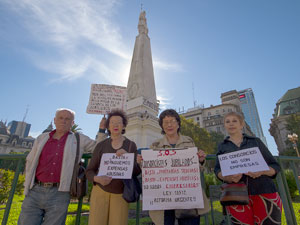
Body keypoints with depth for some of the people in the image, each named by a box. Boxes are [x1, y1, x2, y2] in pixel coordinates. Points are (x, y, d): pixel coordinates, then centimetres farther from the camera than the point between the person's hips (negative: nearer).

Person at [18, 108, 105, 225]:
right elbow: (30, 162, 18)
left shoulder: (79, 139, 6)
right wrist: (28, 184, 13)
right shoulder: (42, 138, 13)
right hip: (35, 192, 2)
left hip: (59, 194, -2)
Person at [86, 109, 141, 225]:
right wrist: (97, 179, -21)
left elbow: (137, 171, -5)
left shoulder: (131, 145, -1)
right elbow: (90, 171, 1)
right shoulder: (101, 145, -1)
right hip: (100, 191, 1)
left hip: (121, 194, 0)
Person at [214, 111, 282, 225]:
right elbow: (218, 170, 6)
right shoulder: (222, 146, 14)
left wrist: (262, 171, -13)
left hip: (264, 192, 0)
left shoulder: (256, 141, 11)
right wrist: (228, 177, -17)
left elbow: (275, 166, 9)